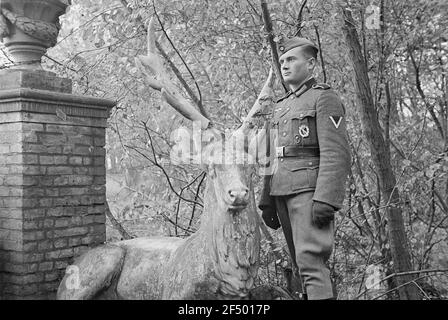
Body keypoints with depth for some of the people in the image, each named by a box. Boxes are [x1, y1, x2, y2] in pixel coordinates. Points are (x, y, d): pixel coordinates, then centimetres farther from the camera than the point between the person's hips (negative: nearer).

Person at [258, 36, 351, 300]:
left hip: (311, 190, -8)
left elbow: (337, 155, -12)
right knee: (302, 263, 9)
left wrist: (325, 199, -22)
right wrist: (268, 202, 16)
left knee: (311, 261, -15)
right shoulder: (281, 106, 22)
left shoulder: (324, 98, -1)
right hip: (283, 194, 8)